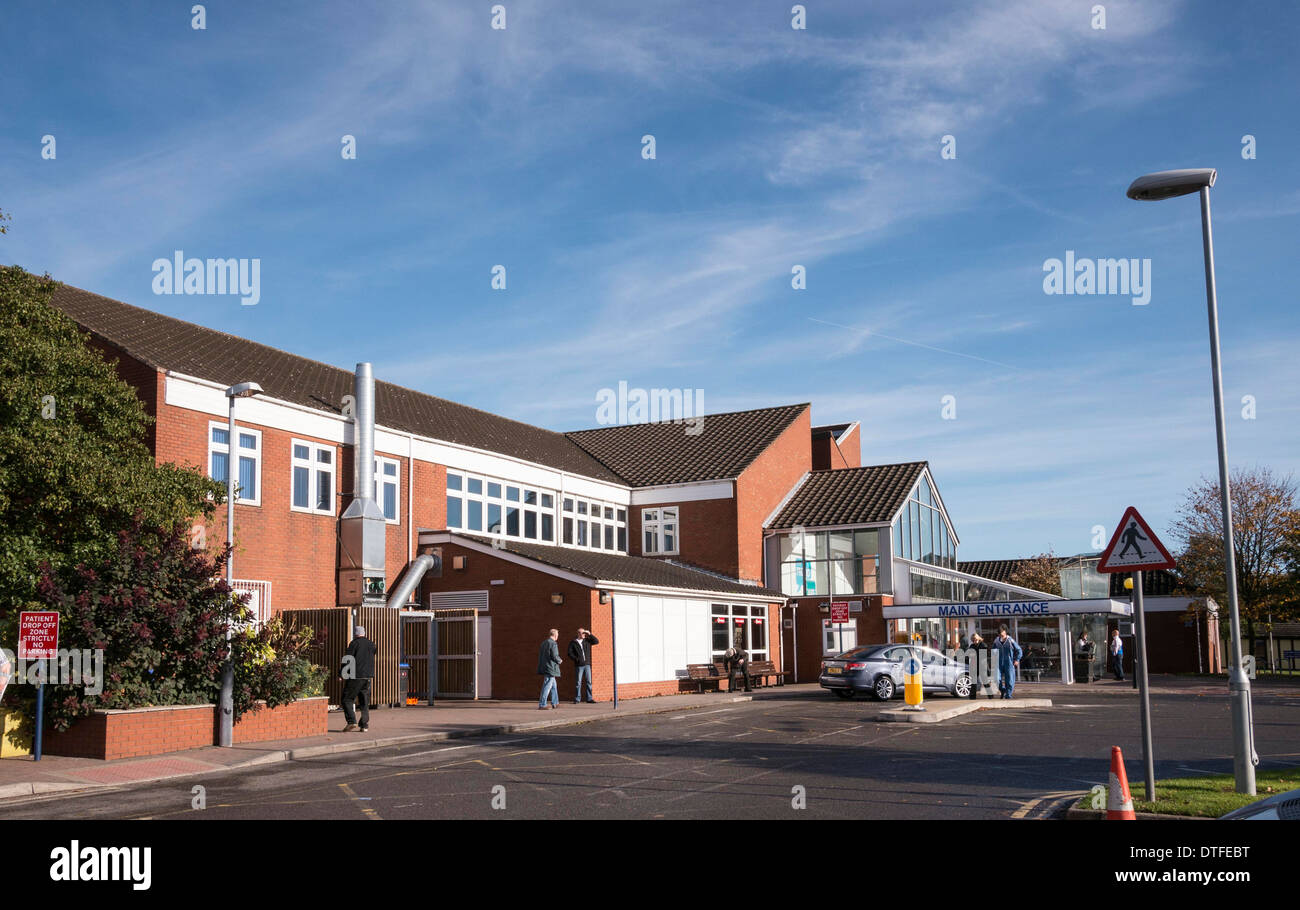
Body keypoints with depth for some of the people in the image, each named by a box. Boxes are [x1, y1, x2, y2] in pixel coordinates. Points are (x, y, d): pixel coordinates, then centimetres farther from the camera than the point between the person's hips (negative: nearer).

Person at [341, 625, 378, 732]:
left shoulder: (354, 643, -5)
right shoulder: (371, 644, 11)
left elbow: (347, 660, -10)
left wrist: (341, 674, -8)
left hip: (355, 676, -6)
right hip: (368, 677, 6)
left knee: (347, 699, 1)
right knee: (365, 702, 10)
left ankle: (351, 721, -13)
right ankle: (365, 725, 6)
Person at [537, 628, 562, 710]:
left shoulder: (544, 642, 12)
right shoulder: (553, 643, -14)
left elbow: (540, 654, 15)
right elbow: (555, 656, -19)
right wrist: (559, 661, 1)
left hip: (543, 666, 9)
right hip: (550, 668, -9)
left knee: (553, 685, 20)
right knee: (547, 686, -7)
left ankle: (555, 703, 26)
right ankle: (541, 705, -8)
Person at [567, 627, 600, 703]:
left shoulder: (587, 641, 12)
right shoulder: (573, 643, 3)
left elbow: (596, 641, 8)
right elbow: (570, 653, 0)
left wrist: (589, 634, 0)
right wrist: (576, 659, -13)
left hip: (587, 664, 3)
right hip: (579, 665, -3)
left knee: (589, 681, 2)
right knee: (578, 682, -1)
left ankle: (589, 698, 6)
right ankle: (577, 699, 5)